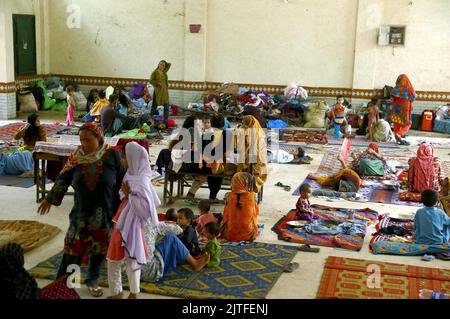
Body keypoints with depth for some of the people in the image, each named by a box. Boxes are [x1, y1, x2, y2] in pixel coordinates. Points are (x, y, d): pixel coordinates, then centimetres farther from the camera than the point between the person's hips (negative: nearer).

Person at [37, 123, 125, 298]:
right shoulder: (76, 157, -5)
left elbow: (121, 182, -2)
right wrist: (50, 199, 10)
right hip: (81, 212, 0)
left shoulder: (112, 156, -9)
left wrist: (120, 207, -1)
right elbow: (63, 179, 7)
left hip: (105, 213, 0)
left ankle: (92, 280, 32)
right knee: (74, 246, 1)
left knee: (99, 248, 11)